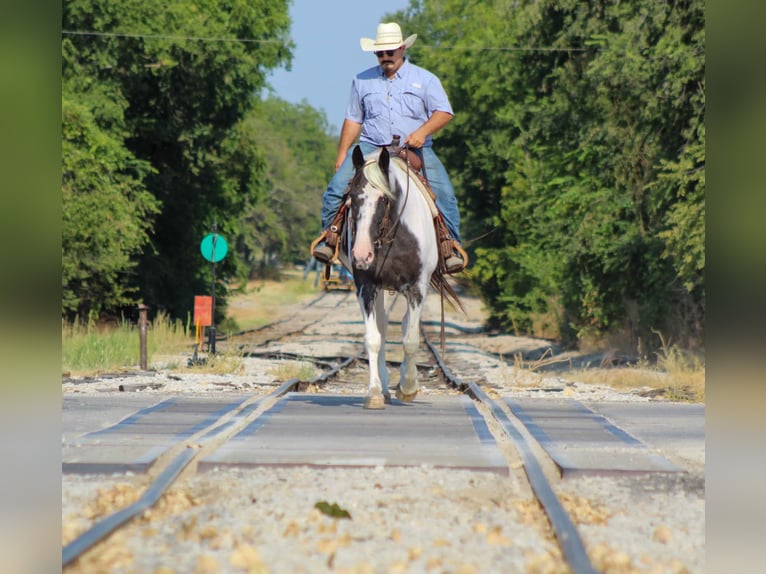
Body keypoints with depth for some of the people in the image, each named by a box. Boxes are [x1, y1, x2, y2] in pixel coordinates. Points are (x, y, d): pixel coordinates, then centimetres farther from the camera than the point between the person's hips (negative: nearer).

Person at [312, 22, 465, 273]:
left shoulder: (425, 79, 9)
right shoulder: (362, 81, 14)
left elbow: (444, 112, 0)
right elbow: (353, 120, 17)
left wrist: (423, 131, -18)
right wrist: (342, 153, 8)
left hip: (415, 149, -1)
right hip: (371, 147, 1)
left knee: (444, 192, -21)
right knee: (337, 186, -19)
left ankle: (452, 246, -12)